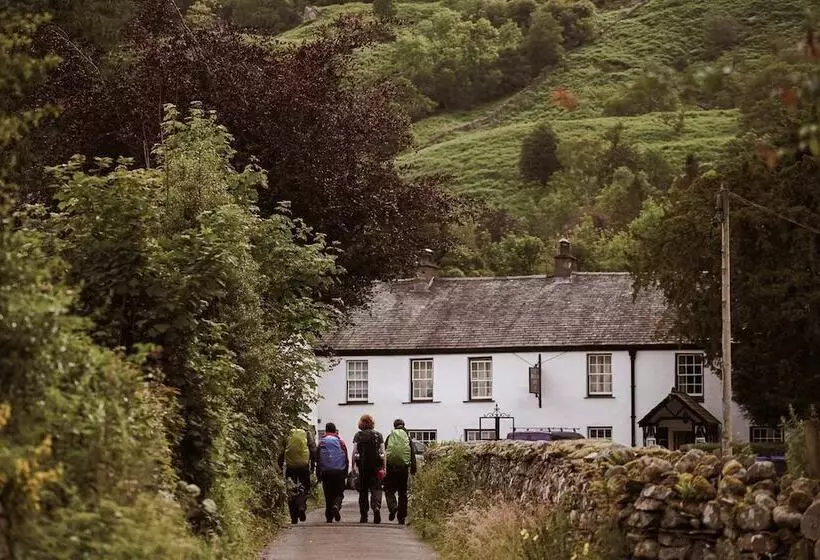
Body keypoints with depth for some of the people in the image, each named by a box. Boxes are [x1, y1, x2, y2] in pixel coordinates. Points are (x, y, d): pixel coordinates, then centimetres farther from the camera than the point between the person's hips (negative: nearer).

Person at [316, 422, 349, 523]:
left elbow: (318, 460, 3)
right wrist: (345, 473, 12)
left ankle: (329, 517, 3)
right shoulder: (340, 442, 5)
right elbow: (346, 460, 6)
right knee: (339, 493, 6)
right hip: (339, 472, -1)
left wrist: (318, 474, 7)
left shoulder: (321, 442, 4)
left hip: (326, 472, 1)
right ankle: (336, 506, -24)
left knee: (328, 495, 7)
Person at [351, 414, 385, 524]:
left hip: (362, 465, 0)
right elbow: (383, 452, 2)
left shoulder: (358, 435, 1)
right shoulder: (378, 435, 5)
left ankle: (364, 516, 10)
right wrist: (384, 467, 4)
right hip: (376, 465, 0)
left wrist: (353, 466, 2)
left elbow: (354, 452, -3)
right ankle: (376, 507, -27)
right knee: (376, 488, 1)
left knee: (363, 490, 8)